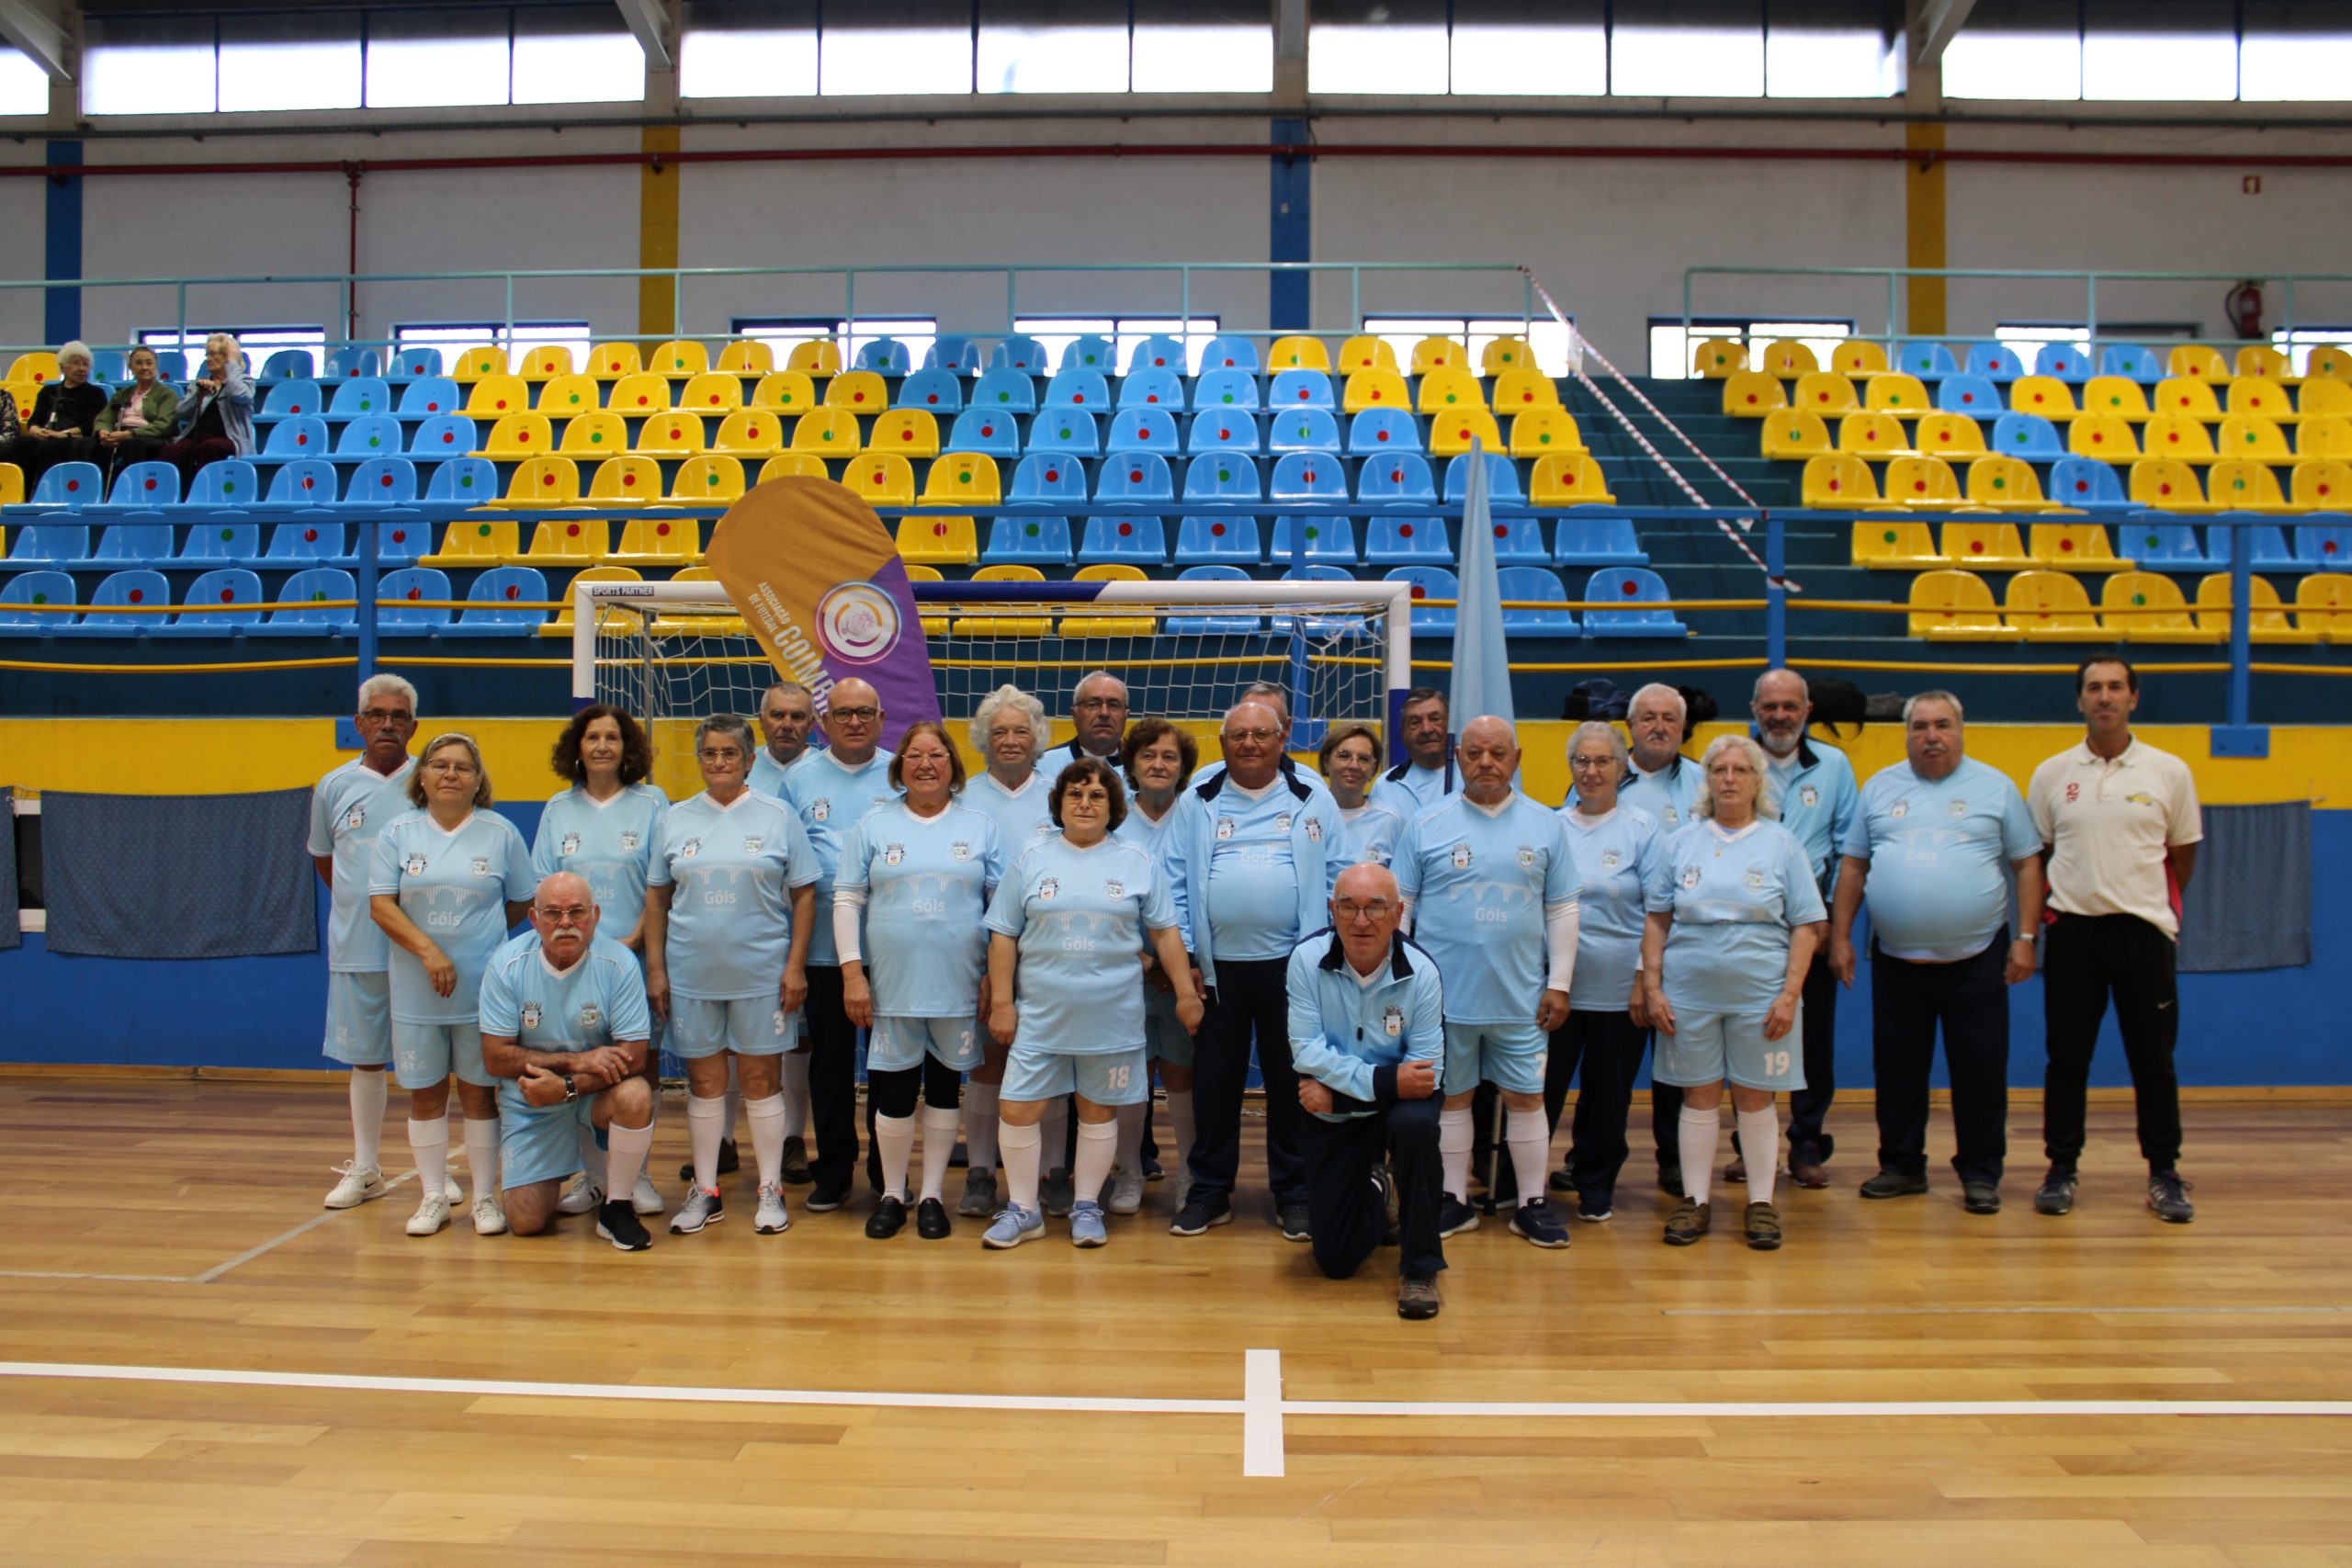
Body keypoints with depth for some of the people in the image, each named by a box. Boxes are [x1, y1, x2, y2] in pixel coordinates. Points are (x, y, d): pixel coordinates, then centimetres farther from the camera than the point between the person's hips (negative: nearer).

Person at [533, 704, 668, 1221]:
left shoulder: (651, 804, 3)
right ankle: (594, 1175, 14)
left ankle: (637, 1175, 11)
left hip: (637, 959, -2)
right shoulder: (558, 810, 11)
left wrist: (634, 939, -12)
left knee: (642, 1064, 0)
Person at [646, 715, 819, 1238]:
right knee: (704, 1081, 8)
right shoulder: (675, 819, 7)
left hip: (761, 975, -2)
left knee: (760, 1078, 4)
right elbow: (657, 898, 9)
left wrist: (796, 965, -6)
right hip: (691, 975, 2)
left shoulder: (778, 818, 1)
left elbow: (803, 896, 1)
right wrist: (655, 968, 2)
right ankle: (705, 1191, 19)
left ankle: (770, 1190, 15)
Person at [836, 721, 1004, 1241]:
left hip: (958, 985, 0)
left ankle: (933, 1194, 21)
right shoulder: (873, 826, 5)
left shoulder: (980, 828, 6)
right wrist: (852, 973, -5)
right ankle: (892, 1194, 20)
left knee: (944, 1089, 9)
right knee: (893, 1093, 4)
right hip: (891, 985, 0)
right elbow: (846, 900, 3)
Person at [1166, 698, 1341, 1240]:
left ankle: (1293, 1194, 18)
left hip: (1292, 965, -1)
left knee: (1291, 1082, 6)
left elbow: (1338, 879, 5)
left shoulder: (1313, 800, 5)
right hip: (1217, 966, 1)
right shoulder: (1196, 803, 7)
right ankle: (1209, 1192, 21)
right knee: (1214, 1081, 9)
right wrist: (1184, 956, -1)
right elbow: (1176, 883, 6)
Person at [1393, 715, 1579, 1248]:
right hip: (1445, 994, -1)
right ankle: (1455, 1201, 21)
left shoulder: (1546, 826, 5)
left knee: (1526, 1097, 7)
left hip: (1520, 997, 1)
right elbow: (1399, 905, 3)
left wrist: (1559, 984, 2)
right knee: (1451, 1097, 9)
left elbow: (1562, 910, 7)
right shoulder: (1426, 825, 0)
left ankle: (1532, 1204, 19)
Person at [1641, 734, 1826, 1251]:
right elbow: (1656, 919, 7)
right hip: (1688, 993, 1)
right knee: (1698, 1096, 7)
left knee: (1755, 1098, 6)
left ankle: (1761, 1203, 17)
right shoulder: (1681, 843, 7)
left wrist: (1790, 994, -7)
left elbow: (1807, 926, 2)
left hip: (1759, 994, -1)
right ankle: (1694, 1202, 16)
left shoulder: (1780, 844, 3)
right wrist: (1652, 987, -1)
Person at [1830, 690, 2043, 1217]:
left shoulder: (1995, 787, 4)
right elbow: (1853, 865, 10)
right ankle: (1901, 1167, 22)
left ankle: (1980, 1174, 14)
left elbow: (2028, 864, 3)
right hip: (1895, 958, 2)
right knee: (1897, 1071, 9)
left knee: (1980, 1071, 2)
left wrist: (2025, 938, -4)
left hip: (1975, 957, -2)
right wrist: (1840, 936, 4)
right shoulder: (1880, 788, 9)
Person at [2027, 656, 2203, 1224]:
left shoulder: (2169, 772, 2)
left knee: (2153, 1059, 4)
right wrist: (2054, 907, 8)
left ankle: (2164, 1174, 16)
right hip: (2072, 929, 1)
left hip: (2143, 930, 0)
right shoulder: (2051, 774, 4)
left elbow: (2182, 854, 11)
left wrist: (2154, 907, 13)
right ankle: (2061, 1169, 14)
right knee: (2066, 1058, 5)